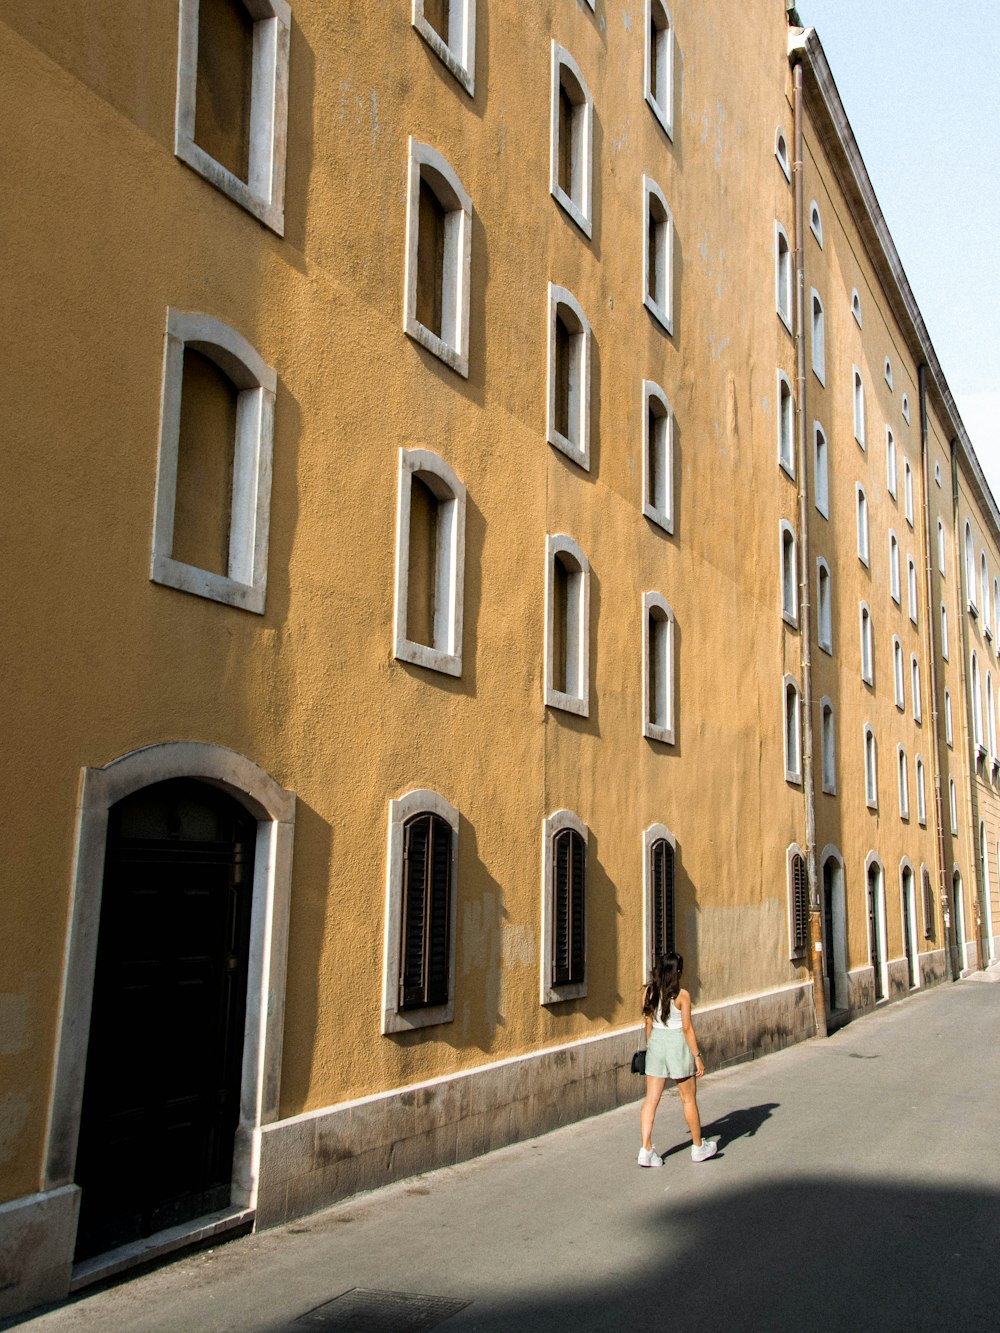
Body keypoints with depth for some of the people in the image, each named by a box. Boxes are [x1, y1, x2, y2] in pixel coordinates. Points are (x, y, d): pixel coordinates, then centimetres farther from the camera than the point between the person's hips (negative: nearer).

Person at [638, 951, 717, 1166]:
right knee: (688, 1099, 12)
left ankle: (646, 1150, 2)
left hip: (656, 1043, 4)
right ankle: (698, 1146, 25)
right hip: (677, 1044, -4)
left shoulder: (649, 993, 0)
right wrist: (697, 1056, -6)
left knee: (651, 1099, 6)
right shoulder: (682, 995, -13)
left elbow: (649, 1024, 7)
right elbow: (687, 1028, -12)